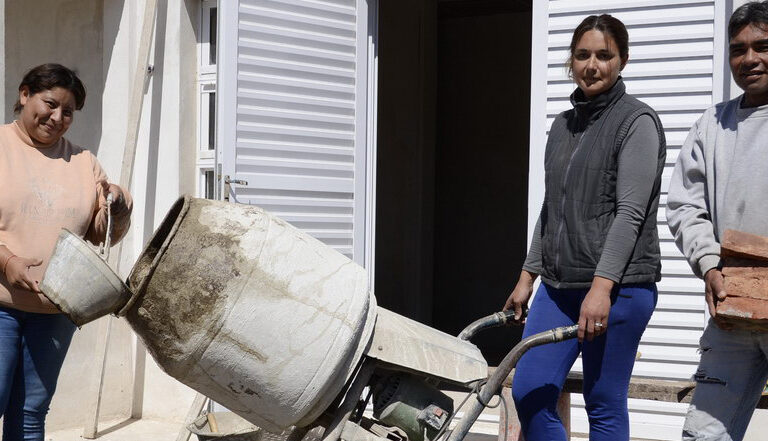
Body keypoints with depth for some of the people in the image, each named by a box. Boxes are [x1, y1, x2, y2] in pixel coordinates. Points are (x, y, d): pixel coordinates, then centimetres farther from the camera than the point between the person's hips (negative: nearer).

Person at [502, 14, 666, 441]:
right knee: (529, 392, 1)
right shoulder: (563, 125, 16)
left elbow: (630, 213, -13)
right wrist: (527, 277, 18)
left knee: (604, 404, -1)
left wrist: (601, 286, -22)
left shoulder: (637, 121, -5)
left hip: (618, 287, -7)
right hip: (558, 284, 7)